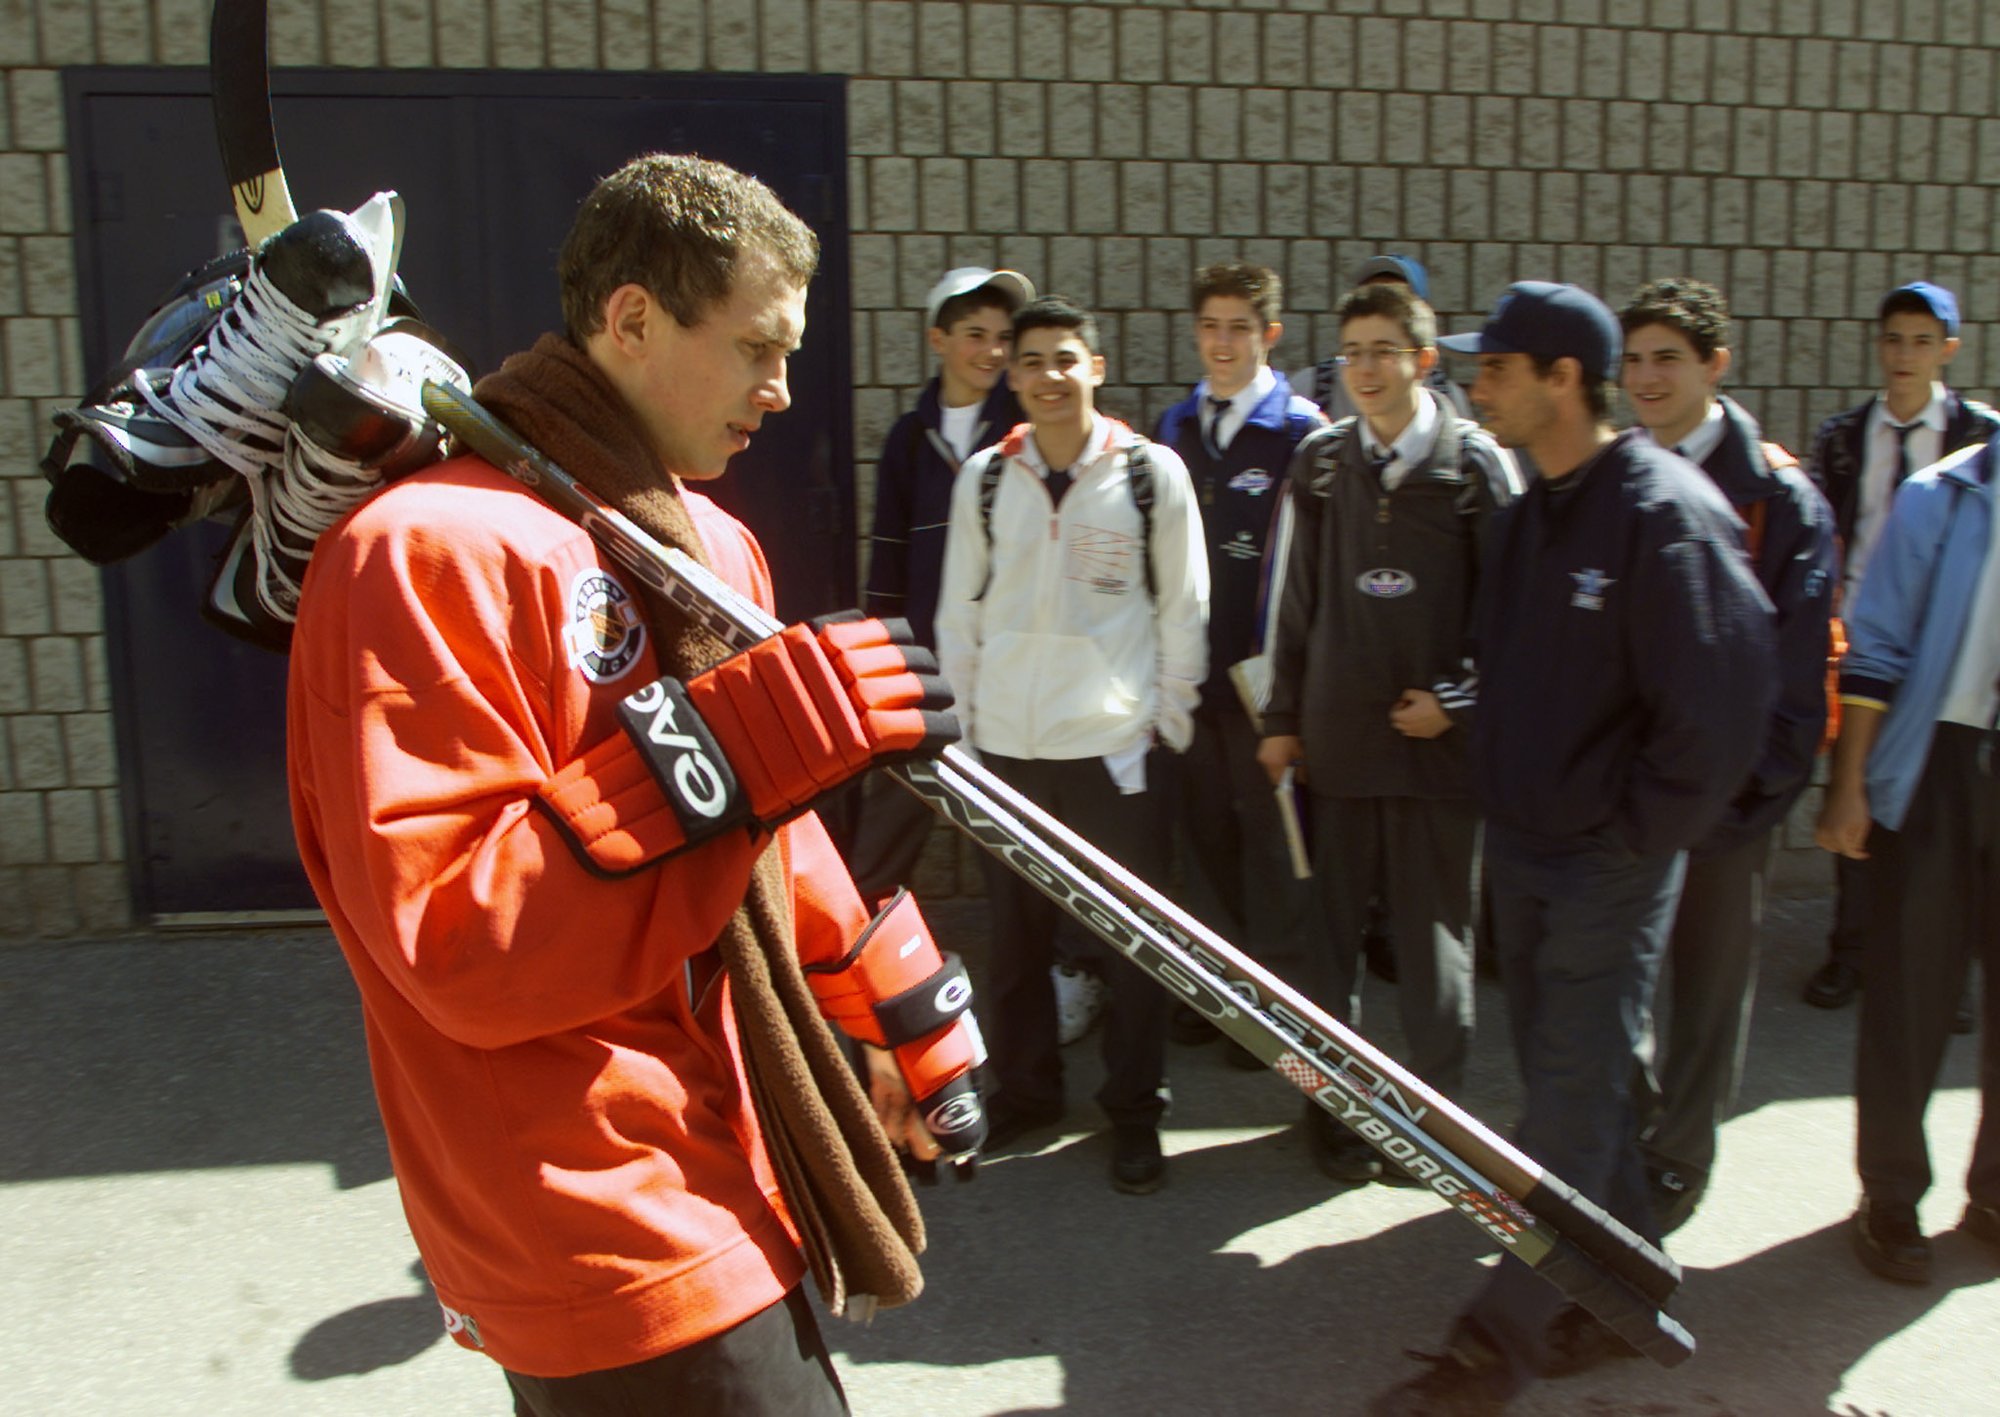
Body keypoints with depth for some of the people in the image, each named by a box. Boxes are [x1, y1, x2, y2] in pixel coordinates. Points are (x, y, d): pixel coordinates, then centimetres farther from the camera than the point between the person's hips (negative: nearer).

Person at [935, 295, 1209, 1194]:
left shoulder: (1153, 473, -2)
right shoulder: (984, 478, 4)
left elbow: (1184, 609, 2)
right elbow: (959, 609, 9)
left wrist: (1169, 723, 0)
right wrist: (967, 717, 7)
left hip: (1117, 745, -2)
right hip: (1008, 745, 2)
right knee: (1015, 933, 12)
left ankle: (1133, 1111, 22)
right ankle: (1022, 1092, 30)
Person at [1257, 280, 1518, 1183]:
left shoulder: (1475, 463, -2)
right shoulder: (1320, 461, 7)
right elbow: (1299, 600, 11)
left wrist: (1458, 701, -9)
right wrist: (1283, 719, 10)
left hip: (1436, 739, -2)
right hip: (1335, 736, 3)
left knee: (1433, 938, 7)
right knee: (1328, 930, 9)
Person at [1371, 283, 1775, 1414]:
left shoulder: (1666, 512, -18)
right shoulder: (1527, 516, 8)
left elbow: (1722, 710, -21)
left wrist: (1632, 834, -14)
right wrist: (1505, 798, 9)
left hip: (1610, 865, -8)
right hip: (1522, 851, 8)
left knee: (1568, 1105, 2)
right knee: (1570, 1076, 17)